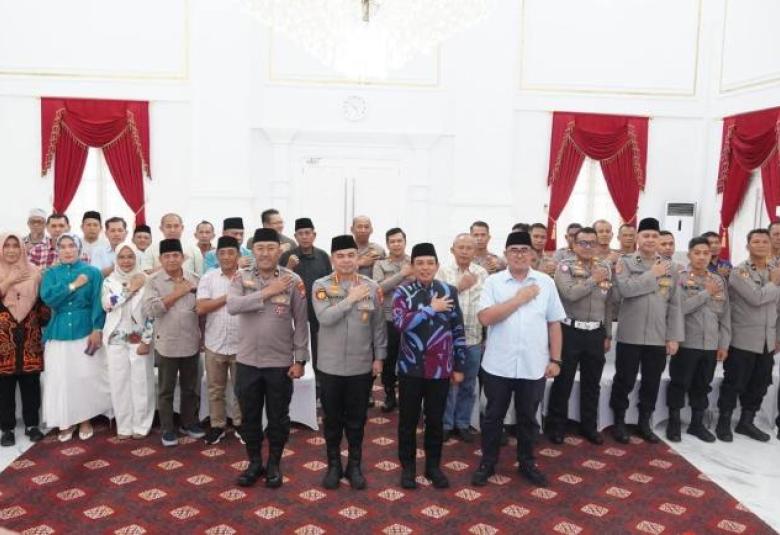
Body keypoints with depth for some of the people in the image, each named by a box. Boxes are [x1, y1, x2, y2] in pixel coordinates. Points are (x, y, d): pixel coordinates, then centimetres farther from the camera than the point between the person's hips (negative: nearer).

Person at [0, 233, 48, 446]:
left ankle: (31, 424, 17)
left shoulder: (33, 272, 8)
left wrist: (46, 325, 7)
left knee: (31, 381, 5)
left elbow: (42, 302, 11)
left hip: (29, 336, 1)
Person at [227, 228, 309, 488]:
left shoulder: (293, 280, -6)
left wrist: (300, 359, -6)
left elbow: (301, 323, -4)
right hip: (247, 361, 2)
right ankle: (254, 462, 31)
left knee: (278, 417, 11)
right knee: (249, 416, 14)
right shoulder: (242, 278, -1)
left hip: (281, 362, -1)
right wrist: (267, 292, -22)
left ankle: (274, 464, 29)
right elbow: (232, 306, -19)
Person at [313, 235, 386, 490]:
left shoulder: (372, 287, -1)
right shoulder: (321, 285, -5)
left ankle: (354, 465, 28)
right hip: (330, 365, -1)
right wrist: (351, 298, -19)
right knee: (332, 418, 12)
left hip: (361, 366, 1)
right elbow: (324, 318, -20)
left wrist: (379, 357, 3)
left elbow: (378, 325, 4)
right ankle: (334, 464, 29)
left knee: (357, 418, 12)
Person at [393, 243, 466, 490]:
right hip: (411, 368, -1)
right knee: (408, 420, 10)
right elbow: (400, 322, -20)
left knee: (435, 420, 13)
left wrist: (459, 366, 4)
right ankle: (408, 466, 27)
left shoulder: (449, 291, 1)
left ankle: (433, 465, 29)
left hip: (440, 369, 1)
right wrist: (432, 308, -17)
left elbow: (458, 331, 5)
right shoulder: (402, 292, -3)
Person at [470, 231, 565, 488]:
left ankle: (526, 463, 33)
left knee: (528, 417, 15)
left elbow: (554, 323, 6)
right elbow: (485, 318, -15)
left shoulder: (546, 283, 3)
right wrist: (519, 299, -14)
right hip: (498, 365, -1)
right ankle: (487, 462, 27)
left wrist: (555, 359, 3)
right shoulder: (493, 282, -3)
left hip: (534, 366, 2)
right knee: (493, 416, 11)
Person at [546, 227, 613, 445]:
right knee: (563, 381, 5)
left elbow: (608, 304, 12)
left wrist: (608, 335, 12)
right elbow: (570, 293, -23)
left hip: (596, 333, 4)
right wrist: (594, 280, -12)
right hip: (570, 331, -4)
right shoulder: (565, 267, -5)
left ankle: (589, 426, 29)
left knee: (592, 383, 15)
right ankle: (556, 426, 18)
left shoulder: (606, 268, 8)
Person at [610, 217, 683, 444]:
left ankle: (645, 423, 30)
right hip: (630, 336, -3)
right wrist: (653, 274, -13)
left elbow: (675, 305, 5)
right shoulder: (625, 262, -3)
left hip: (658, 338, 3)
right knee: (624, 381, 7)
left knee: (652, 383, 13)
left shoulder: (669, 268, 6)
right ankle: (619, 422, 24)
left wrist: (674, 336, 1)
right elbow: (625, 289, -22)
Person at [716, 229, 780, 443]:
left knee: (759, 386, 13)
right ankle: (723, 423, 15)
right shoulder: (739, 271, -9)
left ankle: (746, 422, 27)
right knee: (734, 385, 2)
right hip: (743, 341, -6)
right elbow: (756, 298, -23)